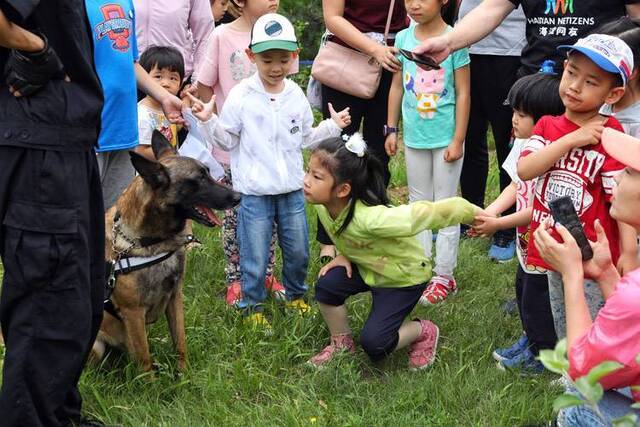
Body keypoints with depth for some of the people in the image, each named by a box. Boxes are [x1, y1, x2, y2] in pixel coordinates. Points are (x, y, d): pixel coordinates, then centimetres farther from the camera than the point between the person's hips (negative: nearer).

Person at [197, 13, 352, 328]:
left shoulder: (296, 96, 4)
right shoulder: (241, 96, -9)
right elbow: (228, 140, -3)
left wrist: (332, 126, 10)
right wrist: (209, 121, -19)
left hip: (292, 189, 4)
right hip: (255, 192, -4)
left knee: (298, 250, 16)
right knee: (255, 256, 1)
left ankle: (295, 295, 39)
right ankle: (252, 306, 19)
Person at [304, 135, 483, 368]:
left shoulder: (370, 218, -44)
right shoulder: (323, 204, -21)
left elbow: (431, 212, -37)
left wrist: (478, 215, -27)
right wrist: (344, 254, -12)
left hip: (403, 275, -6)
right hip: (367, 266, 6)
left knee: (373, 344, -14)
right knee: (326, 285, -17)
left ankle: (424, 332, 16)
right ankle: (342, 343, 10)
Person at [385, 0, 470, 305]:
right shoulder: (403, 39, 0)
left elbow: (463, 93, -9)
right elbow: (397, 86, 8)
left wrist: (457, 140, -10)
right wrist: (391, 129, 8)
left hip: (446, 138, -4)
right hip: (415, 137, 4)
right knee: (418, 203, 14)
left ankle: (444, 276, 13)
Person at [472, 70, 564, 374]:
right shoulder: (523, 144, -3)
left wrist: (498, 224, -21)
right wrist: (490, 211, -7)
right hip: (527, 244, 9)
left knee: (536, 299, 8)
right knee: (524, 289, 26)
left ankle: (541, 355, 29)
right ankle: (529, 340, 47)